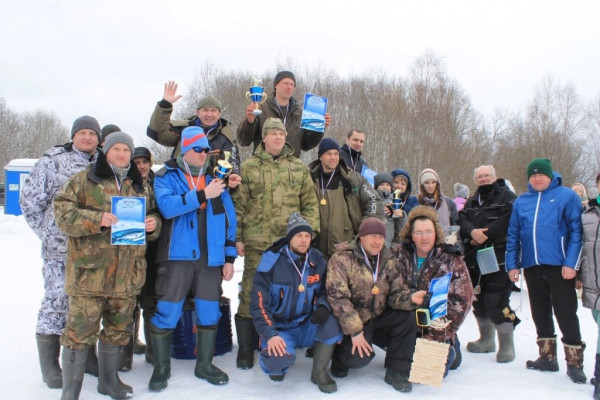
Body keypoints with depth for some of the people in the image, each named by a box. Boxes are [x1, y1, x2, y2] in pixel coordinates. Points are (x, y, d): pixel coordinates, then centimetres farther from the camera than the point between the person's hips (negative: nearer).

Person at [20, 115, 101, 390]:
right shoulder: (53, 161, -3)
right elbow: (30, 199, -1)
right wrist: (48, 232, 0)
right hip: (60, 250, -4)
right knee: (57, 300, -1)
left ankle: (86, 355, 28)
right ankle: (49, 366, 13)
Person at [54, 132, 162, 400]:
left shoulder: (141, 186, 15)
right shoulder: (83, 180, 1)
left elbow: (153, 215, 23)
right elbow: (63, 212, -7)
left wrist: (153, 224, 0)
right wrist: (96, 219, -21)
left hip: (127, 275, 5)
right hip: (89, 272, -4)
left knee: (119, 329, 15)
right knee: (80, 332, -3)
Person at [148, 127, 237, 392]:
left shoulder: (214, 178, 12)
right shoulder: (166, 177, 2)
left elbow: (229, 219, 11)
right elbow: (167, 206, -19)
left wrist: (229, 257, 7)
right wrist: (203, 195, -23)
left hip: (210, 258, 3)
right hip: (177, 255, -3)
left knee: (209, 313, 9)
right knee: (167, 314, 0)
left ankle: (204, 365, 27)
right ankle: (161, 368, 19)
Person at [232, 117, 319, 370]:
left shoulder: (299, 168, 11)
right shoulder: (249, 167, 4)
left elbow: (310, 204, 11)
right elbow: (238, 205, 2)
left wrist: (309, 231, 0)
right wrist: (237, 237, -3)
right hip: (257, 243, -2)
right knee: (251, 293, 0)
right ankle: (245, 349, 13)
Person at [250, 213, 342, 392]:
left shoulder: (318, 260, -3)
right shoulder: (271, 261, -14)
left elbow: (327, 291, 4)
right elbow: (258, 304, -16)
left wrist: (323, 306, -21)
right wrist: (271, 334, -29)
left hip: (308, 326, 4)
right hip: (280, 328, -3)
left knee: (332, 321, -28)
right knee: (278, 357, -35)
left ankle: (319, 372, -5)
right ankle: (279, 364, 6)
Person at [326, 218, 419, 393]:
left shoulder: (388, 260, 2)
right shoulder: (342, 259, -17)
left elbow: (395, 292, -1)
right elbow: (338, 297, -23)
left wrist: (410, 297, -25)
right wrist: (354, 331, -24)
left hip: (379, 318, 5)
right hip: (353, 321, -5)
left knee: (408, 318, -18)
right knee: (360, 357, -25)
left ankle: (397, 372, -4)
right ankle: (340, 358, 13)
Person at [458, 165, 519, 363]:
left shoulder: (506, 196, 2)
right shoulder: (471, 201, 21)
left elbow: (510, 219, -15)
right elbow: (461, 220, 5)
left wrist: (486, 233, -16)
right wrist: (472, 232, -16)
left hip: (499, 259, -7)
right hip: (474, 259, 7)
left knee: (496, 303, -12)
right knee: (478, 301, 13)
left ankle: (507, 345, 2)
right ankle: (486, 340, 30)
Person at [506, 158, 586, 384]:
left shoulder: (567, 196, -1)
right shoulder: (521, 201, 12)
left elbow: (576, 231, -6)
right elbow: (513, 235, 12)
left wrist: (571, 263, -14)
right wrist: (512, 264, 6)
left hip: (559, 266, -5)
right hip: (531, 266, 5)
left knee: (566, 314, -1)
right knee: (540, 313, 13)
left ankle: (574, 362, 11)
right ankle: (547, 357, 26)